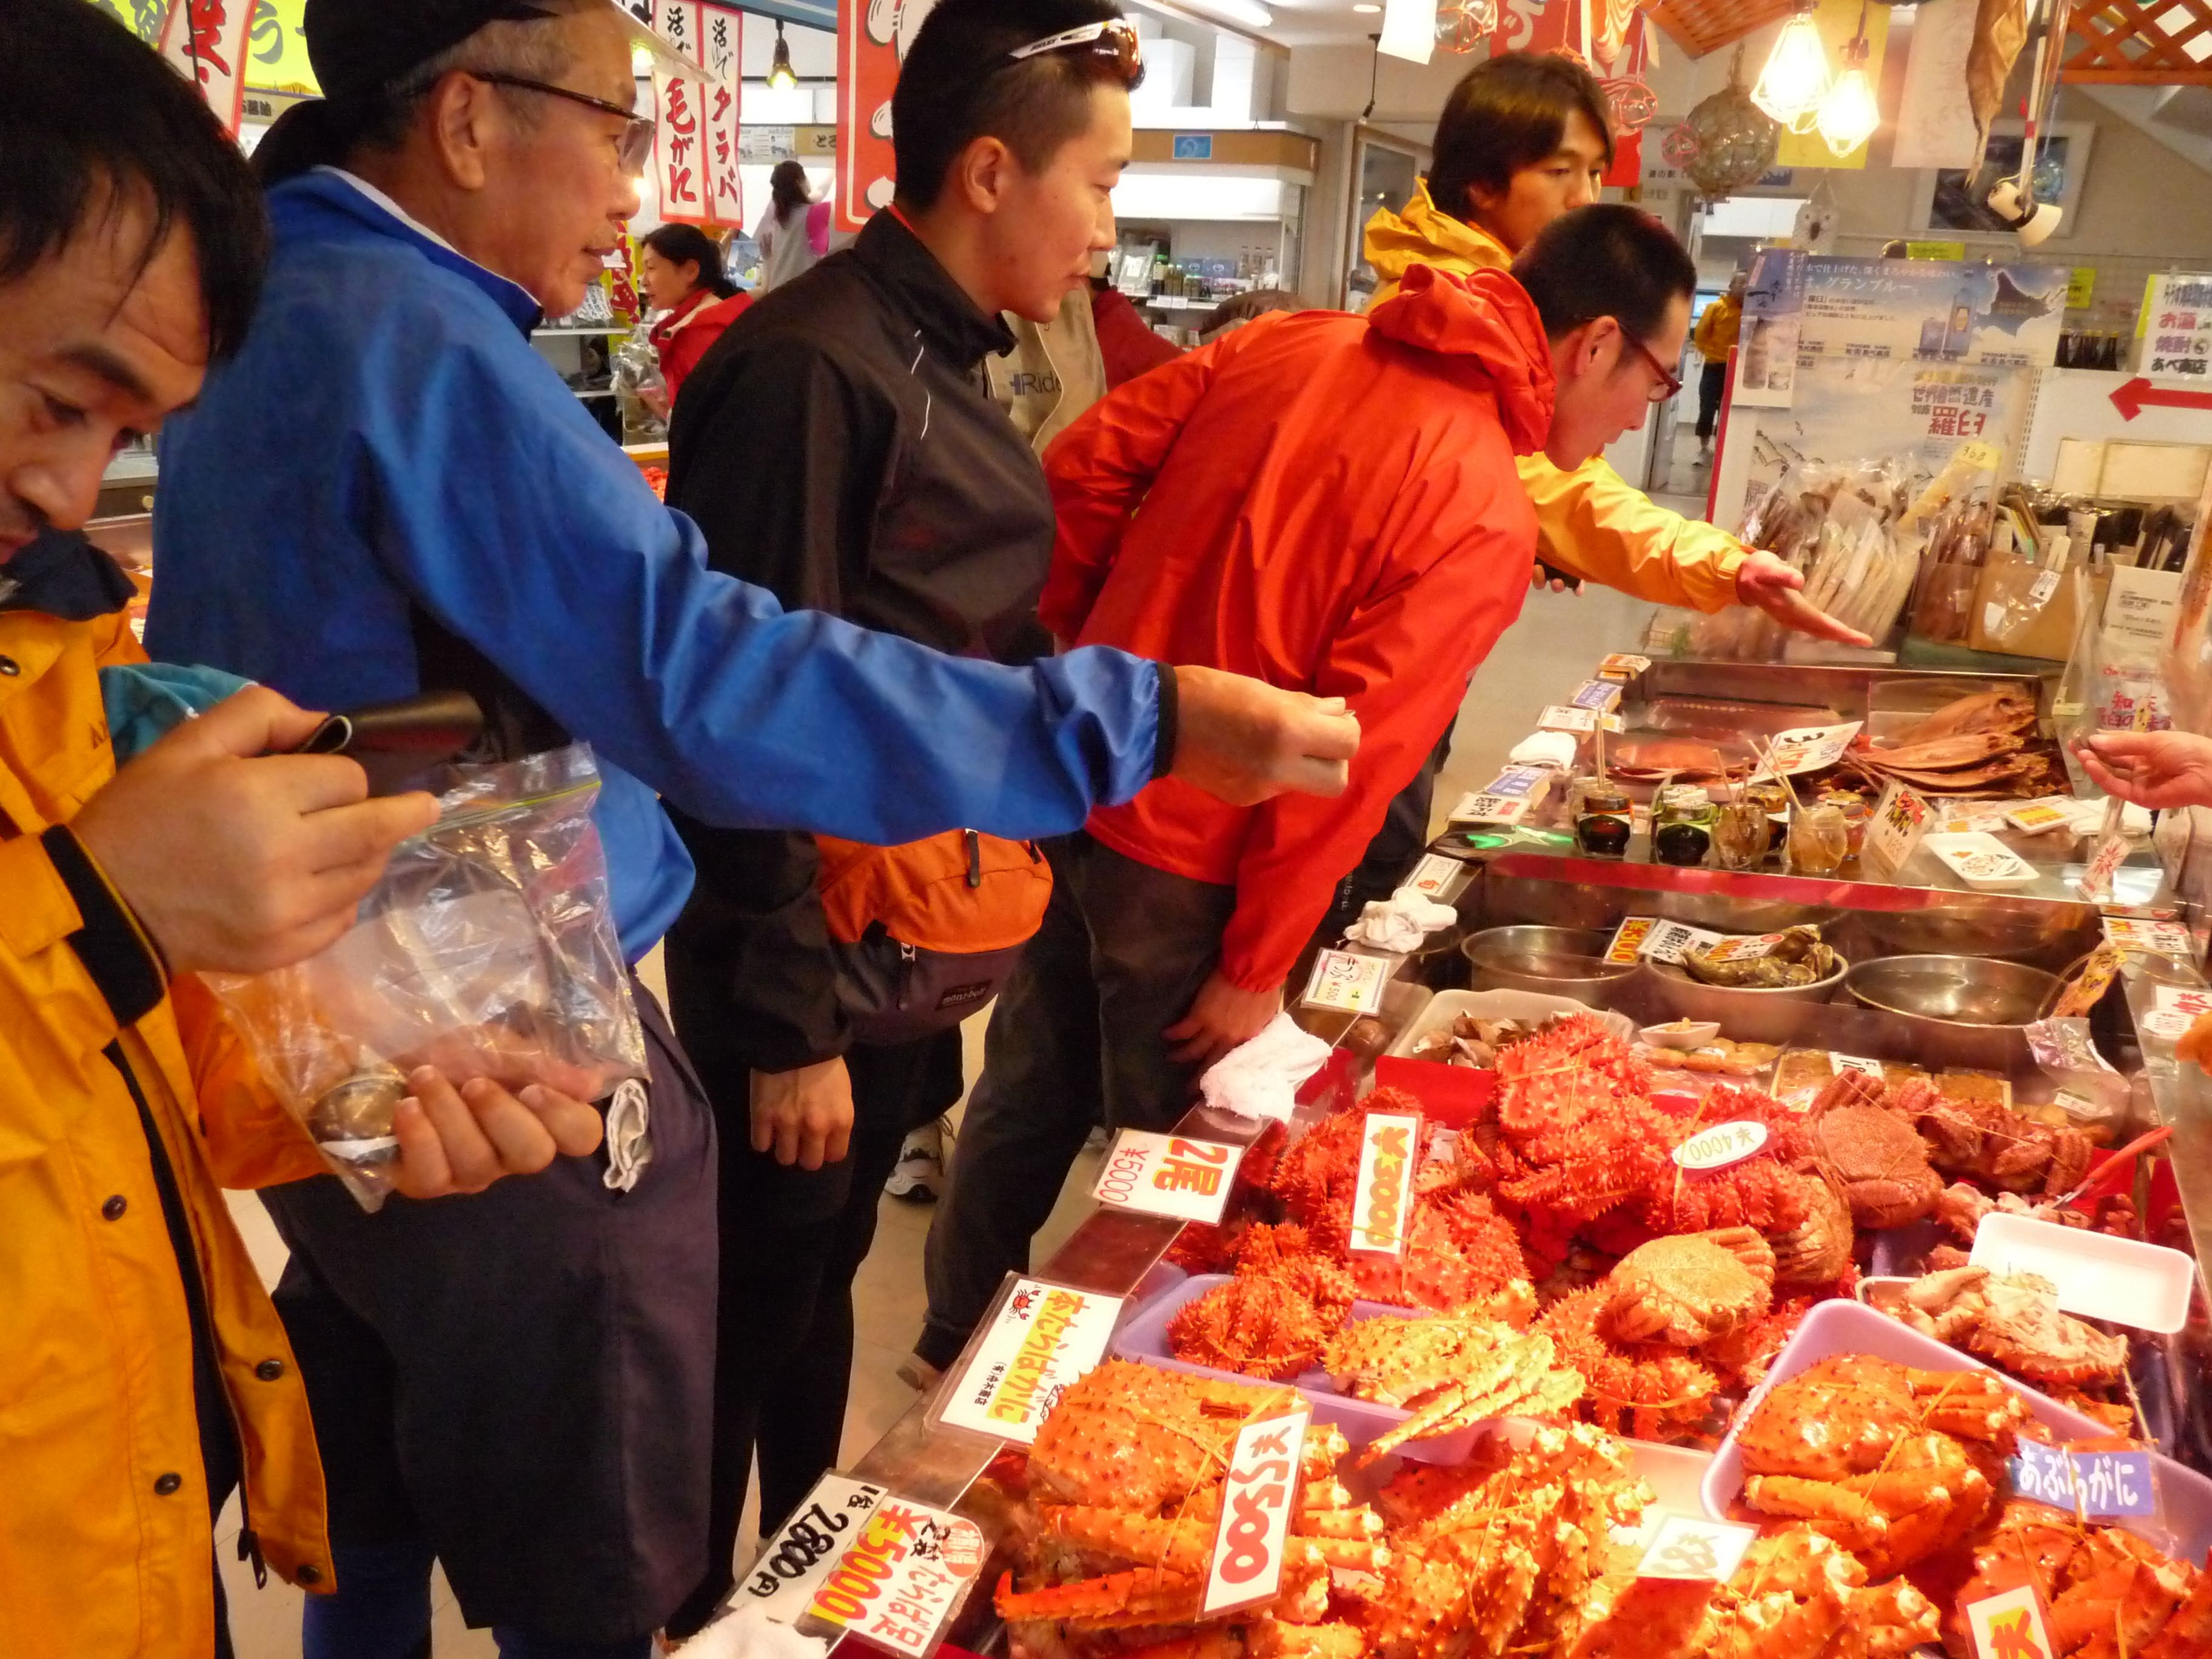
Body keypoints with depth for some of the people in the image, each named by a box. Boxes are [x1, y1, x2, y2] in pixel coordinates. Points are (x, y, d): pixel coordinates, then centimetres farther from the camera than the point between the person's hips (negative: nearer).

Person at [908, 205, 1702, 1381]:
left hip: (1073, 780, 7)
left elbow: (1084, 466, 4)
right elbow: (1346, 764, -20)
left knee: (1028, 1094, 24)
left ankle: (959, 1339, 45)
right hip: (1185, 862, -7)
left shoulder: (1292, 342, 2)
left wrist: (1081, 645, 13)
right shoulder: (1487, 521, -18)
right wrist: (1259, 967, -11)